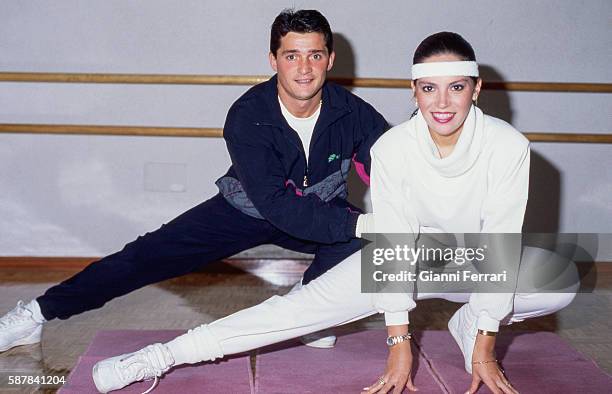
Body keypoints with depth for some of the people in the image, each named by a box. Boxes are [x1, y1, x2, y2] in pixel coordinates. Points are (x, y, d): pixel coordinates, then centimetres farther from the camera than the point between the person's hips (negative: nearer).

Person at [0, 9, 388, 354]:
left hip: (321, 211, 2)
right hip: (247, 209, -1)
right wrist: (356, 223, -46)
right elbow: (275, 203, -37)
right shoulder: (247, 117, -29)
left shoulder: (352, 112, -22)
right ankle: (39, 313, -2)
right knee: (150, 255, -11)